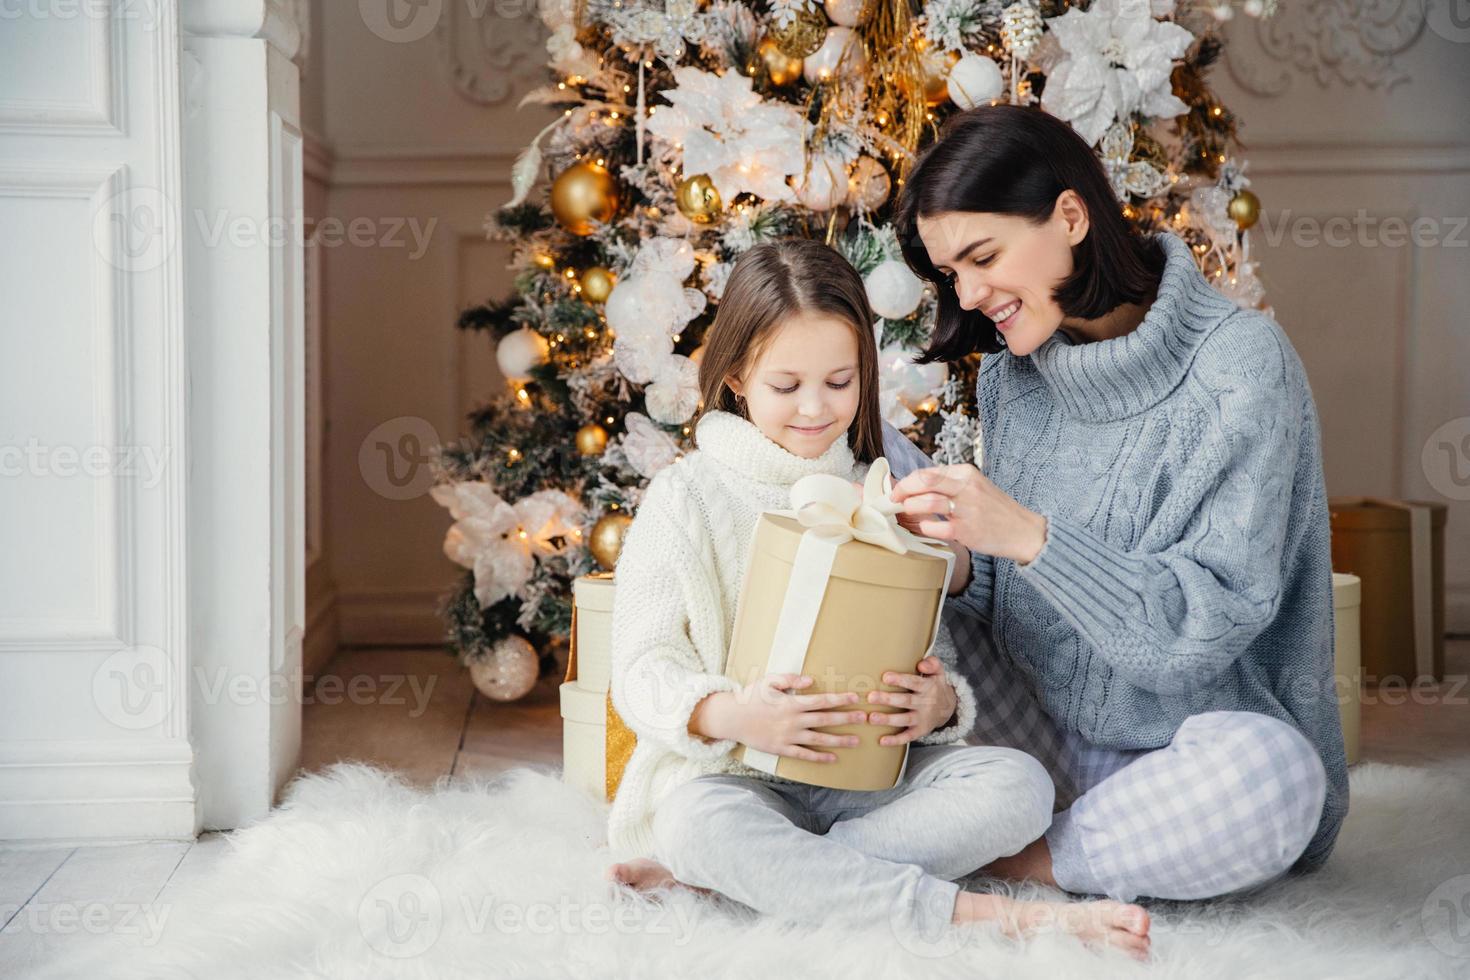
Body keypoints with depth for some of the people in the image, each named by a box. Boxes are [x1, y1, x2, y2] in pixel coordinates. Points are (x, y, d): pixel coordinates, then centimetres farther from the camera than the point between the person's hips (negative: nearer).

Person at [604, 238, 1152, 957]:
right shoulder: (687, 499, 1)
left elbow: (934, 651, 11)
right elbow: (641, 667, -5)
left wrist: (942, 701, -15)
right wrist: (726, 714, -27)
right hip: (736, 777, -4)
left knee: (1018, 785, -21)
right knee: (698, 821, -37)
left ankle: (717, 872, -29)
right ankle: (984, 915, -38)